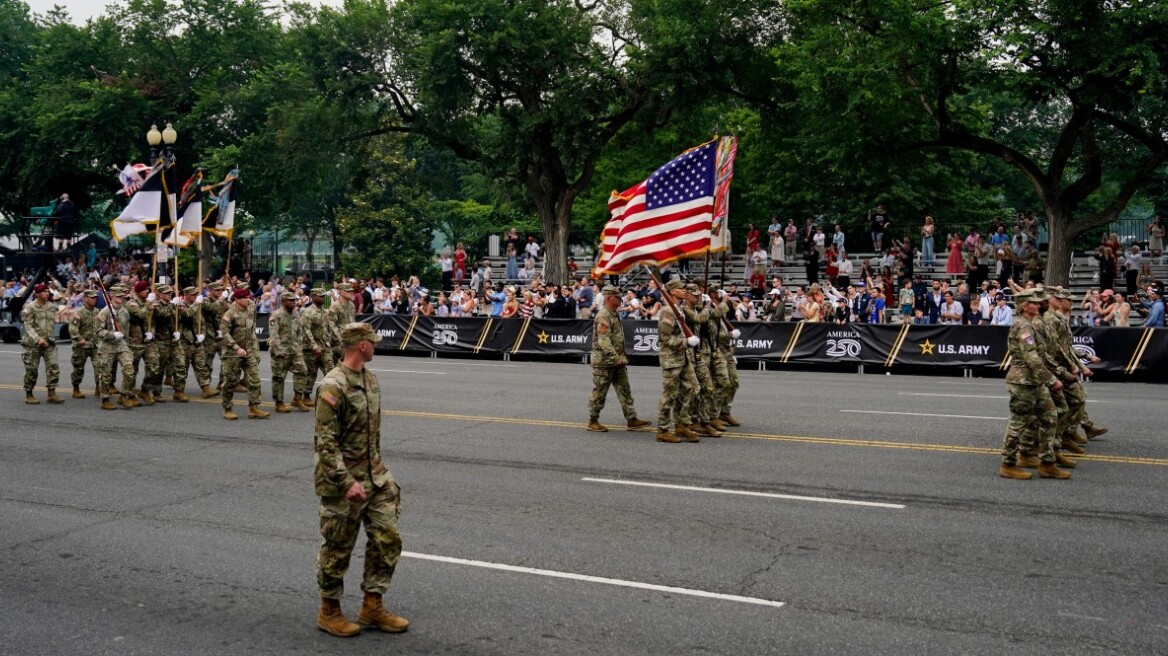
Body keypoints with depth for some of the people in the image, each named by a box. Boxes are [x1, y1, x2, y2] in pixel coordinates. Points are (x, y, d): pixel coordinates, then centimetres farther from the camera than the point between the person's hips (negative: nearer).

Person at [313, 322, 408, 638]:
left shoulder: (370, 378, 7)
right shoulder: (333, 386, -20)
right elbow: (325, 442, -22)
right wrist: (347, 482, -25)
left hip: (374, 475, 8)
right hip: (342, 481, -8)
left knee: (387, 539, 8)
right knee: (337, 549, 6)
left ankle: (372, 606, 21)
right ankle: (329, 612, 23)